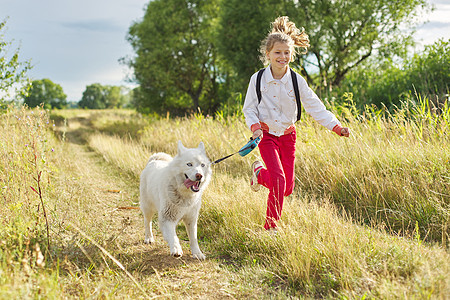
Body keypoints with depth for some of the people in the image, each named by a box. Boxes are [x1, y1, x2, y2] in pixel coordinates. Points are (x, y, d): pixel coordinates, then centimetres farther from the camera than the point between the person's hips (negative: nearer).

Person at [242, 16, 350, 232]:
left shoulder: (297, 81, -7)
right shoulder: (258, 79, -10)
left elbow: (315, 107, -5)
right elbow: (249, 109, -1)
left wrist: (337, 127, -14)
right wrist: (255, 128, -20)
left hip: (287, 135, 3)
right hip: (266, 135, -3)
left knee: (287, 188, 4)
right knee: (279, 180, -19)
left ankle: (260, 173, 36)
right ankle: (271, 227, 0)